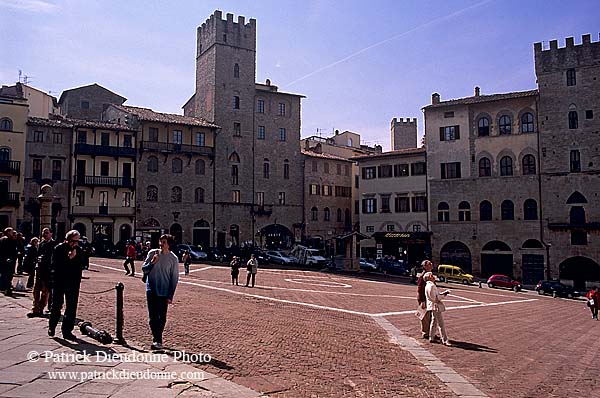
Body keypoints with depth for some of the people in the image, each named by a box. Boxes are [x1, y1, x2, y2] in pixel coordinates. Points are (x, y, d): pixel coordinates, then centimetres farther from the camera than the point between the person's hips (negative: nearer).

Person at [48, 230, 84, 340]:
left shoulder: (78, 250, 4)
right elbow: (54, 265, -16)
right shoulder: (59, 249, -7)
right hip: (59, 282, -3)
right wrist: (69, 258, -22)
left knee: (71, 308, 2)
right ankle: (52, 327, 31)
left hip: (73, 283, 3)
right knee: (56, 305, 9)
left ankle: (67, 330, 11)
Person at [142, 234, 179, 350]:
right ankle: (157, 339, 11)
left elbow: (174, 278, -2)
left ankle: (157, 339, 18)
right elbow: (144, 269, 5)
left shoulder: (173, 259, -4)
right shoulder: (152, 253, 1)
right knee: (153, 316, 1)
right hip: (151, 290, 2)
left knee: (162, 317, 3)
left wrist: (170, 296, -5)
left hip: (164, 292, -1)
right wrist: (152, 262, -15)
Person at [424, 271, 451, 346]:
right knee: (441, 324, -6)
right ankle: (445, 340, -2)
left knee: (434, 322, 17)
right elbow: (435, 298, -22)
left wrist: (443, 293, 5)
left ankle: (432, 338, 24)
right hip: (435, 306, -10)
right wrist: (443, 295, -11)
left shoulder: (429, 285, 13)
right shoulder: (431, 286, -20)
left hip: (433, 307, 11)